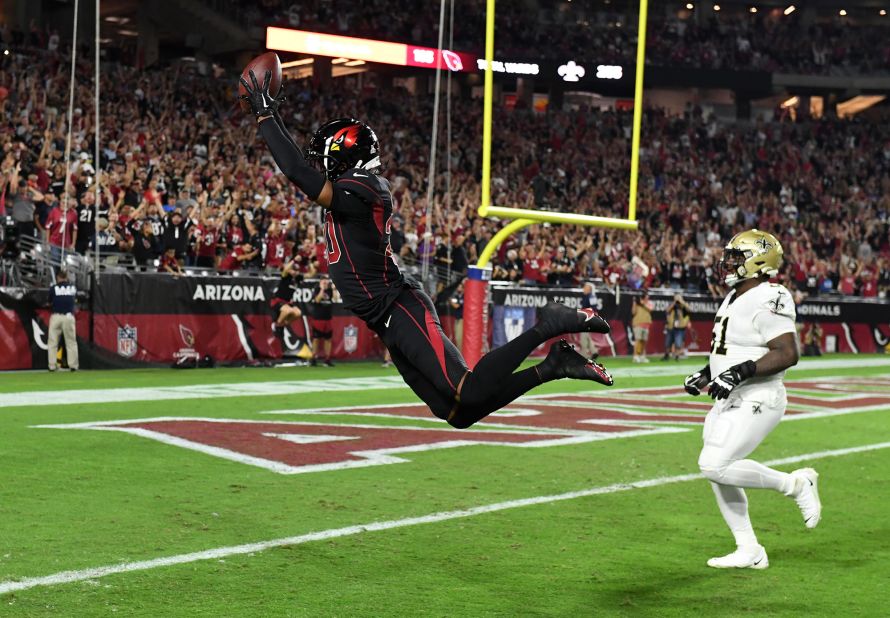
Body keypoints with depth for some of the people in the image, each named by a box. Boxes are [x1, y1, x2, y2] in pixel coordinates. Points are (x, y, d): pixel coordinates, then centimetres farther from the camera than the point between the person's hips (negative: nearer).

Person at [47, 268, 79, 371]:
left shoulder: (53, 288, -1)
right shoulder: (73, 287, 7)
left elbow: (50, 303, 10)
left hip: (56, 316, -1)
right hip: (69, 316, 2)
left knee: (52, 342, 4)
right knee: (71, 341, 6)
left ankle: (52, 366, 1)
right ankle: (73, 365, 3)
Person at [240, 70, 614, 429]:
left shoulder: (357, 191, -13)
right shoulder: (366, 188, 15)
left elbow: (298, 172, -24)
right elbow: (304, 166, 33)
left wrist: (265, 116, -14)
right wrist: (271, 118, 31)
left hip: (401, 312, -10)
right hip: (393, 325, 10)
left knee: (471, 394, -20)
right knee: (459, 415, 4)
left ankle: (547, 325, -8)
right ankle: (552, 367, 6)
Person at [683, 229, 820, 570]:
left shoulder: (767, 301, -18)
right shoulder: (734, 298, 13)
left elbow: (787, 354, -25)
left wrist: (740, 372, -30)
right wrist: (704, 374, 15)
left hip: (757, 401, -10)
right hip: (730, 401, 10)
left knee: (715, 466, -19)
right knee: (718, 474, 10)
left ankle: (795, 483, -2)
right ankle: (750, 551, 20)